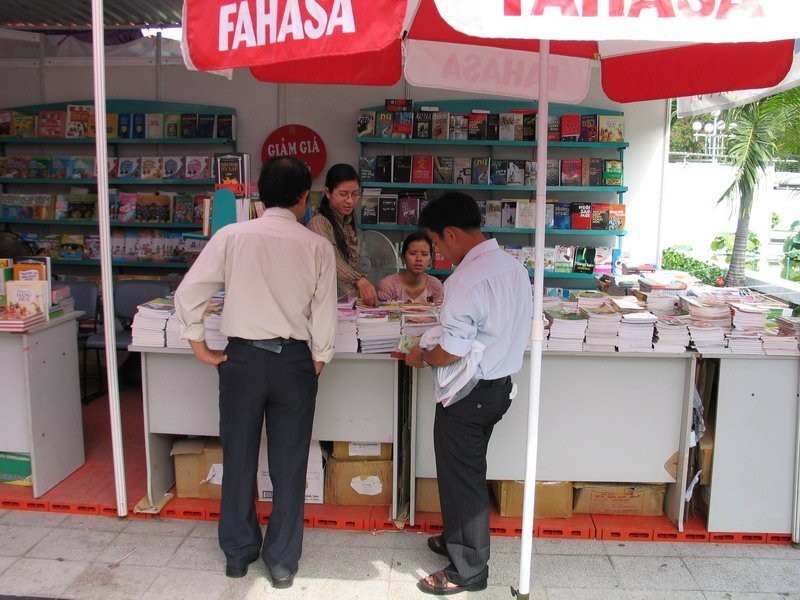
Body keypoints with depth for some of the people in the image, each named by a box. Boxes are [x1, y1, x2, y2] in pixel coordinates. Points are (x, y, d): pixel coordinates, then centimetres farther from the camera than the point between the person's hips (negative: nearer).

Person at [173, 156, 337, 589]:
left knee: (238, 459, 16)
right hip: (294, 361, 0)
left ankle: (238, 554, 32)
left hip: (242, 358, 1)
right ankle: (282, 562, 24)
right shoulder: (317, 246, -6)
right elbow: (324, 316, -5)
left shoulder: (231, 236, -5)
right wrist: (317, 363, 8)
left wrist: (201, 349, 4)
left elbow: (187, 293, -6)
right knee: (288, 466, 12)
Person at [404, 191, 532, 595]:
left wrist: (421, 357, -5)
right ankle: (458, 540, 42)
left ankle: (468, 569, 22)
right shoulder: (514, 267, 2)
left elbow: (451, 352, -25)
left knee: (461, 477, 7)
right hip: (500, 383, 9)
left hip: (468, 394, -9)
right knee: (469, 471, 24)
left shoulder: (465, 281, -26)